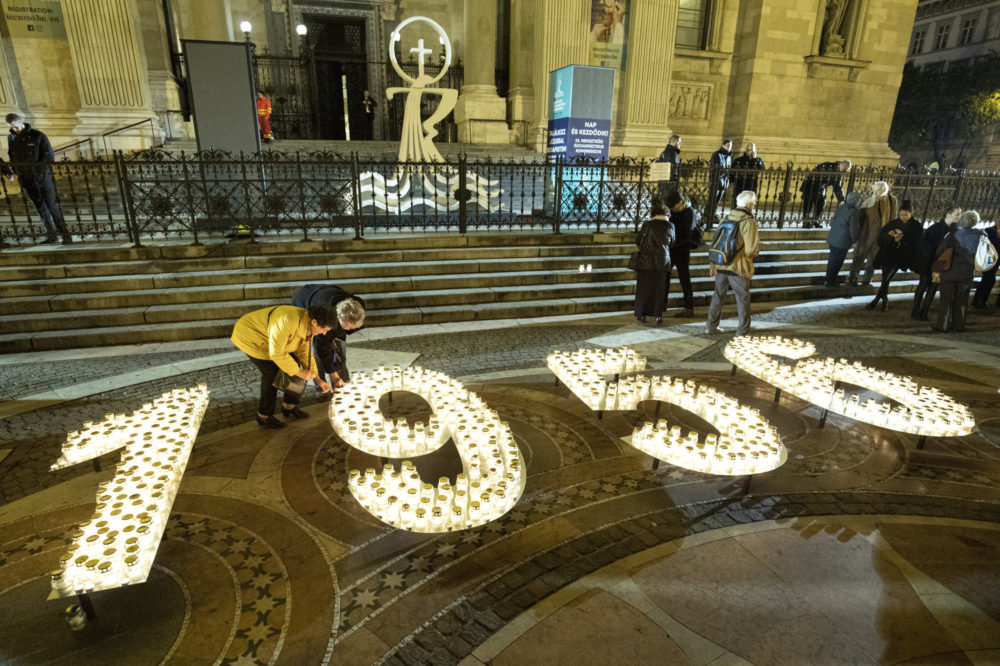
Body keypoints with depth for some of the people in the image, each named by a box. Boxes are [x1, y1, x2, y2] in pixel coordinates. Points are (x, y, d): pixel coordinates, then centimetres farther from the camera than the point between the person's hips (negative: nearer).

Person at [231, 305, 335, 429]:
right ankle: (264, 416, 1)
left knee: (293, 363, 1)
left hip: (265, 338, 8)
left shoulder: (308, 325, -11)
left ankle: (289, 406, 17)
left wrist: (317, 379, -6)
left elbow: (305, 353, -1)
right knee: (272, 372, -14)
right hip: (249, 336, -8)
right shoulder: (288, 320, -39)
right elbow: (276, 353, -35)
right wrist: (299, 372, -27)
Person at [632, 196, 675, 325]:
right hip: (662, 262, 2)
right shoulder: (670, 226, -2)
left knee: (643, 287, 9)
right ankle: (658, 316, 6)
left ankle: (641, 315, 11)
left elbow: (638, 241, -4)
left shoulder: (647, 225, -10)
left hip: (646, 260, -2)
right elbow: (672, 242, 11)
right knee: (659, 289, 10)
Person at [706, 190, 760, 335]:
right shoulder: (749, 222, -13)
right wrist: (757, 250, 6)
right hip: (738, 268, -5)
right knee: (743, 299, 8)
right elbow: (751, 250, -18)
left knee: (718, 296, 16)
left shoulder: (726, 218, 6)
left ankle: (711, 326, 23)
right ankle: (743, 330, 14)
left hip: (721, 266, 6)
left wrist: (712, 264, 16)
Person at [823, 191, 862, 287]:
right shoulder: (853, 213, -22)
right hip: (843, 242, -7)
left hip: (833, 239, 7)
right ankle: (830, 282, 18)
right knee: (837, 262, 7)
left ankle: (829, 280, 34)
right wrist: (854, 240, 0)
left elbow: (832, 222, 10)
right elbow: (853, 230, -18)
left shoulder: (840, 207, 0)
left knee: (832, 260, 20)